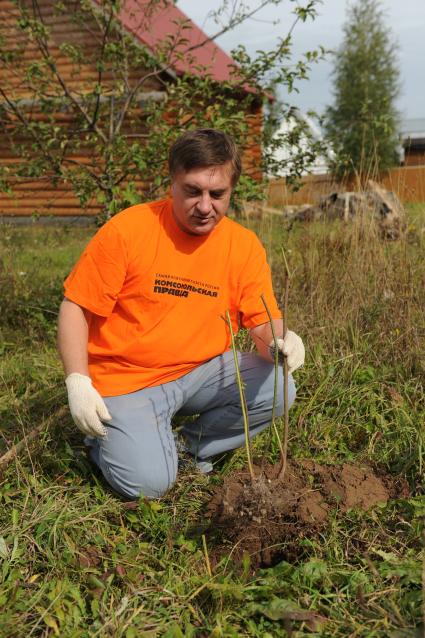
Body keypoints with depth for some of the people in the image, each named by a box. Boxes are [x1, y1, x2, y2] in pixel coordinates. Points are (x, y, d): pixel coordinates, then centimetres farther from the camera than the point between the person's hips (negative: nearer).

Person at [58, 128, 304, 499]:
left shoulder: (245, 245, -4)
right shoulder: (127, 229, -14)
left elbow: (264, 323, -3)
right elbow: (75, 308, -9)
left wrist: (281, 343, -28)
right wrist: (78, 382, -18)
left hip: (202, 371, 4)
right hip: (126, 380, -4)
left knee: (278, 390, -17)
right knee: (150, 482, -19)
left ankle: (193, 445, 7)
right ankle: (105, 436, 16)